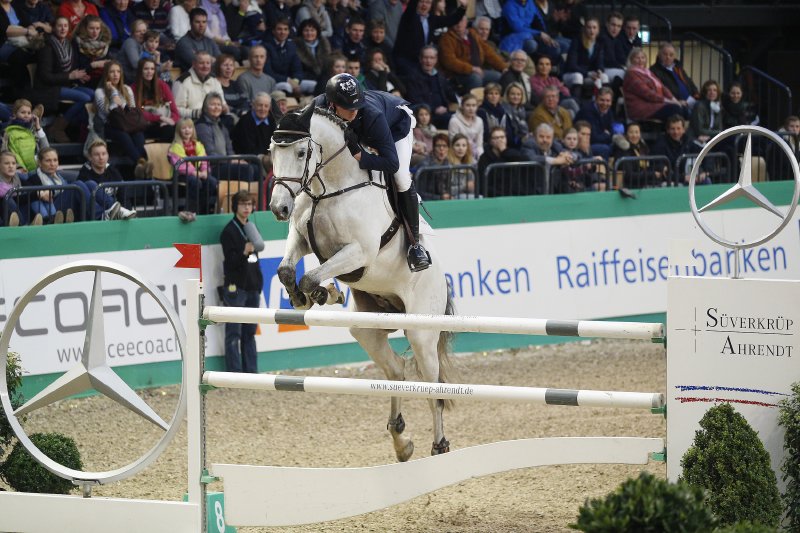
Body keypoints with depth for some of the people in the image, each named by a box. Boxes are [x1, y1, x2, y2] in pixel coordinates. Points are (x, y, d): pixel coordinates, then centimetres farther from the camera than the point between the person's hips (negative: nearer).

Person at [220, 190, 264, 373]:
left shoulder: (250, 228, 16)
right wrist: (244, 252, -32)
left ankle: (251, 371, 13)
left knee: (250, 332, 10)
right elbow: (230, 260, -14)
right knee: (234, 333, -6)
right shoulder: (230, 231, -7)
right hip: (236, 287, -7)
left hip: (252, 287, 7)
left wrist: (259, 283, 16)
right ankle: (235, 373, -7)